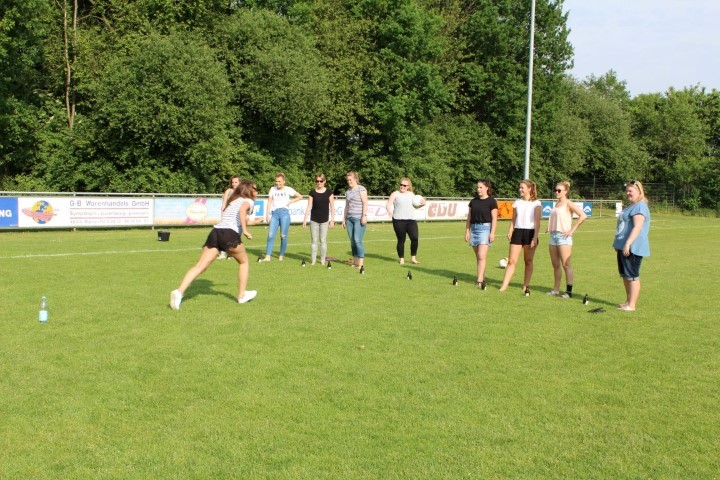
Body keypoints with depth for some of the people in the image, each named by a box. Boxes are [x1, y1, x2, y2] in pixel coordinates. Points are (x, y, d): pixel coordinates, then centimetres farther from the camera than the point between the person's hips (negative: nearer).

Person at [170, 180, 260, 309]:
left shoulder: (232, 201, 33)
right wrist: (245, 230, -16)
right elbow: (242, 210, -12)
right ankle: (242, 295, 25)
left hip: (215, 232, 6)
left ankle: (179, 292, -23)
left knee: (200, 266, -6)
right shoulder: (248, 201, 11)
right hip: (230, 234, -6)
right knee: (244, 261, 20)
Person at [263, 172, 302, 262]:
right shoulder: (272, 189, 11)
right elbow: (269, 202, 9)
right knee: (270, 235, -9)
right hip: (274, 214, 2)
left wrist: (290, 201, -1)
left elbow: (300, 197, 11)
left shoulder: (288, 189, 5)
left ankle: (281, 255, 12)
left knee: (283, 236, -1)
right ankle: (267, 256, -9)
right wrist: (267, 214, 1)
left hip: (284, 213, -2)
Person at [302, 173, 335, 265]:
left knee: (323, 240, 2)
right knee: (314, 240, 4)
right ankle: (313, 260, 10)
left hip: (324, 220, -1)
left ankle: (323, 260, 10)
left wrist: (332, 220, -4)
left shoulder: (329, 192, -1)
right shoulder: (312, 192, 1)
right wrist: (305, 219, -3)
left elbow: (332, 207, 1)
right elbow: (309, 207, 2)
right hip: (314, 220, 1)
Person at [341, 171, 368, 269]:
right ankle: (355, 262, 9)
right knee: (352, 241, 5)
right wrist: (344, 218, 19)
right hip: (349, 218, 7)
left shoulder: (361, 189, -3)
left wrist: (364, 216, -17)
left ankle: (361, 263, -9)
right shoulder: (347, 191, 17)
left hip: (359, 219, -7)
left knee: (357, 240, -13)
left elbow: (365, 203, -9)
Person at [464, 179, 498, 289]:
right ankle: (482, 277, 17)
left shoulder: (491, 201, -2)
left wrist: (492, 233, -11)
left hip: (485, 228, -6)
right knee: (478, 256, 9)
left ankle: (479, 280, -16)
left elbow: (494, 218, -5)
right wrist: (467, 231, 11)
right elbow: (469, 217, 15)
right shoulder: (473, 201, 12)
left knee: (482, 256, -14)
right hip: (474, 228, 6)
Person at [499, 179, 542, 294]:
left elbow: (537, 222, -7)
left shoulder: (536, 203, -2)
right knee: (511, 260, -3)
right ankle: (504, 285, -5)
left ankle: (526, 286, 13)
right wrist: (510, 231, 2)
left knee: (528, 261, 5)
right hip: (518, 232, 3)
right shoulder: (517, 202, 12)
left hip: (530, 233, -3)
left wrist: (535, 237, -14)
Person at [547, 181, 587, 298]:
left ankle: (569, 291, -8)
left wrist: (572, 230, -17)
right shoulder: (556, 204, 15)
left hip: (563, 236, -8)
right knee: (555, 264, 10)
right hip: (553, 236, 8)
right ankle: (556, 289, 16)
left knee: (566, 265, -8)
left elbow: (583, 215, -18)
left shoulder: (568, 204, -7)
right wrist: (550, 226, 14)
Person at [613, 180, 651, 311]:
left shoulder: (640, 206, -14)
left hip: (632, 248, -10)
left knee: (632, 276, -5)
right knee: (625, 275, 15)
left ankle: (632, 305, 0)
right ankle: (628, 301, 25)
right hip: (623, 246, 10)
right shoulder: (630, 206, 19)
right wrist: (618, 244, 26)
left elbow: (637, 227, -24)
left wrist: (628, 243, -28)